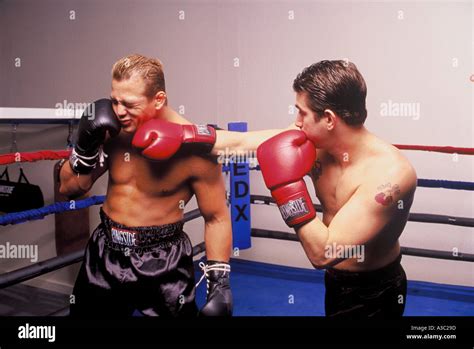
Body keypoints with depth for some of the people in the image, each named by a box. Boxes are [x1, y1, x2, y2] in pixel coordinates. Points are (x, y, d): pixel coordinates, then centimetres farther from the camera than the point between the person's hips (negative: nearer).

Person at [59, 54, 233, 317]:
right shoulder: (112, 129, -9)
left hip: (163, 263, -4)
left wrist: (219, 282, -14)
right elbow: (69, 189, 2)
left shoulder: (193, 147, -20)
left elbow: (216, 218, -10)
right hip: (105, 253, 4)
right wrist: (86, 145, -16)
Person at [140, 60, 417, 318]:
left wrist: (287, 185, -33)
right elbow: (238, 143, -7)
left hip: (374, 293, -5)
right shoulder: (313, 141, -14)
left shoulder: (391, 172, -31)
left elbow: (322, 254, -33)